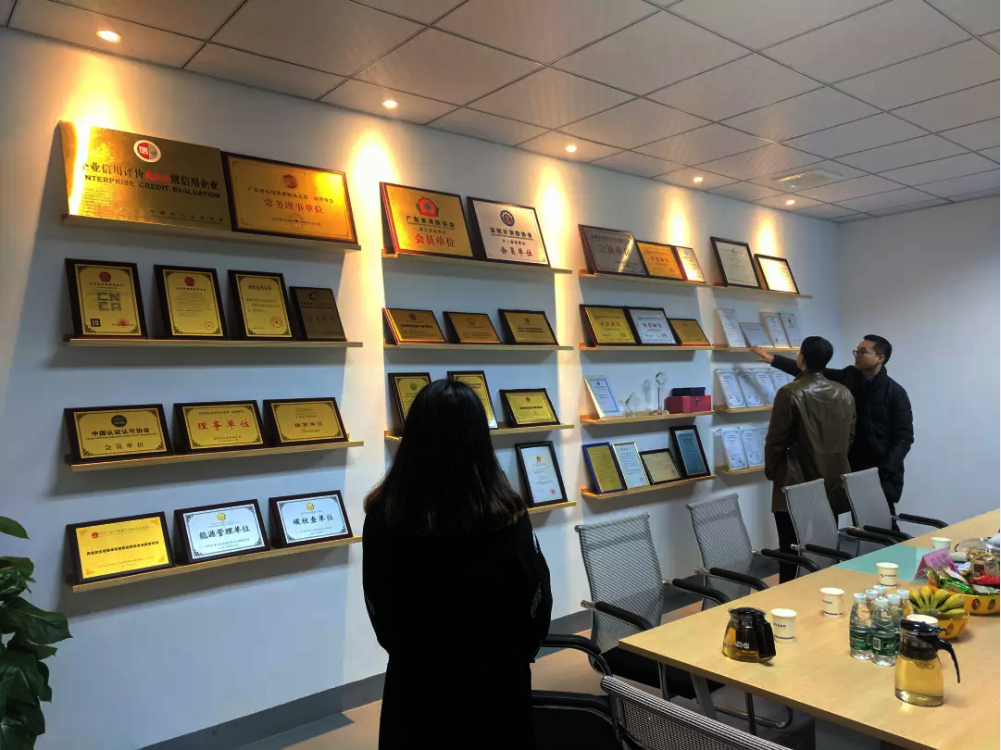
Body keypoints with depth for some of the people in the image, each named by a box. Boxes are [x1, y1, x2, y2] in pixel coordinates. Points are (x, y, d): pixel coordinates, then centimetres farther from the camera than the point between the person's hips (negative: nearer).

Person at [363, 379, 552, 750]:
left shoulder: (383, 514, -16)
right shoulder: (505, 517, -22)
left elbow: (377, 610, -2)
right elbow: (536, 604, -8)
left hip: (413, 683, 2)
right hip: (493, 684, -2)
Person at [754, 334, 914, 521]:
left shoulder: (895, 393, -9)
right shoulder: (848, 377, 5)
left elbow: (904, 437, -11)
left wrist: (884, 471, -20)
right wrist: (772, 359, 6)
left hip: (881, 473, -4)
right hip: (851, 467, 4)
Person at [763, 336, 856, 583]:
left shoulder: (790, 393, -14)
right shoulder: (844, 393, 4)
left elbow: (776, 440, -11)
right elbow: (850, 436, 13)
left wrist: (771, 471, 5)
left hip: (796, 485, -6)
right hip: (832, 483, 6)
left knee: (791, 553, 2)